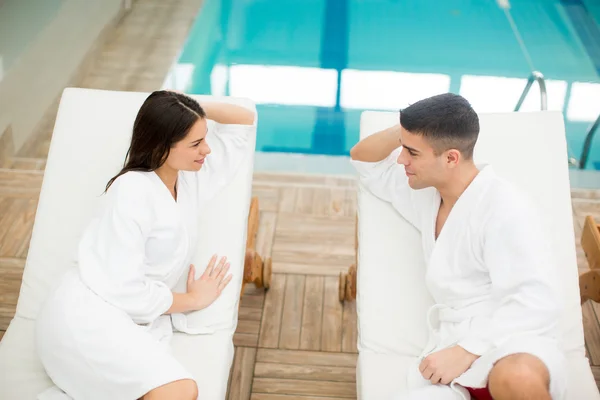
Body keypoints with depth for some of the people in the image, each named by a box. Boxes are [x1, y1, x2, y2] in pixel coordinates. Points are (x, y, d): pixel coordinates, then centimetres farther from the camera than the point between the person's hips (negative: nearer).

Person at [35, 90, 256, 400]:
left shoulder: (192, 178, 12)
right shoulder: (132, 190, -9)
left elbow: (246, 120, 22)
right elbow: (125, 289, -14)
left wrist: (187, 107, 8)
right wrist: (193, 299, 1)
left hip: (137, 323, 7)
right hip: (88, 315, -6)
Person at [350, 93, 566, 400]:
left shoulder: (503, 208, -10)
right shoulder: (426, 194, 14)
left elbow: (534, 303, -17)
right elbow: (363, 159, 27)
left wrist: (466, 352, -24)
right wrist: (406, 131, 6)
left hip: (514, 348, -5)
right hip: (452, 351, 5)